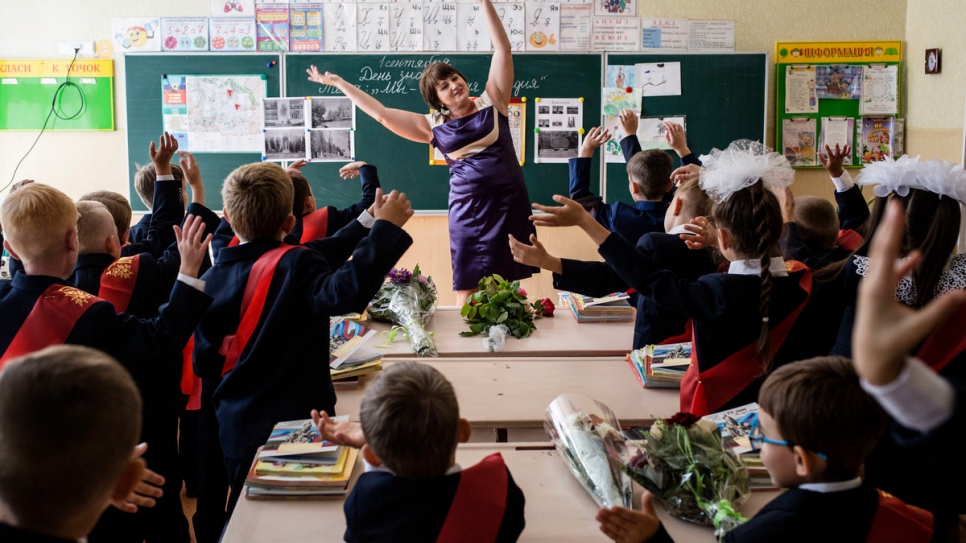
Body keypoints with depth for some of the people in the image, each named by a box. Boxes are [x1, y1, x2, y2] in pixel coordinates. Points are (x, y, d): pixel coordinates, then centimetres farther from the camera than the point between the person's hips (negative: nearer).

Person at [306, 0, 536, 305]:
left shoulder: (492, 102, 6)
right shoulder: (433, 126, 8)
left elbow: (502, 48, 3)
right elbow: (381, 113, 9)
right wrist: (338, 82, 11)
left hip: (509, 201, 0)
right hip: (469, 206, 1)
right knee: (468, 290, -1)